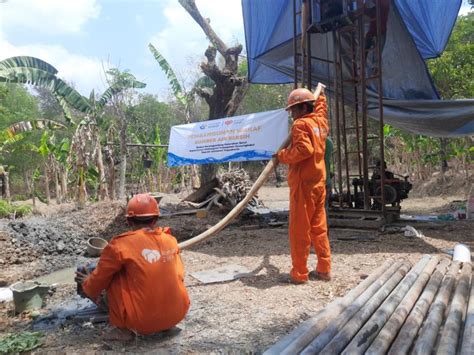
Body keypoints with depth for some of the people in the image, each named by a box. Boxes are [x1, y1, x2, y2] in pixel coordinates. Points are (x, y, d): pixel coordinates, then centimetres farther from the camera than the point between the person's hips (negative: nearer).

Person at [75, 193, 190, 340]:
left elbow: (99, 279, 5)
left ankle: (123, 329, 10)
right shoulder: (170, 240, 3)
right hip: (178, 314, 5)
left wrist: (87, 286, 28)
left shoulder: (121, 245, -10)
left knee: (113, 277, 9)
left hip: (144, 321, -5)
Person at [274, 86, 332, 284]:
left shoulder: (301, 124, -11)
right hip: (319, 183, 8)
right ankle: (324, 269, 18)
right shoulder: (320, 121, 13)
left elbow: (304, 149, -25)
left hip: (303, 184, -8)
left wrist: (282, 156, -13)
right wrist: (320, 95, 54)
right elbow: (320, 107, 37)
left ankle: (299, 273, 4)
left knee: (299, 230, -2)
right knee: (319, 228, 13)